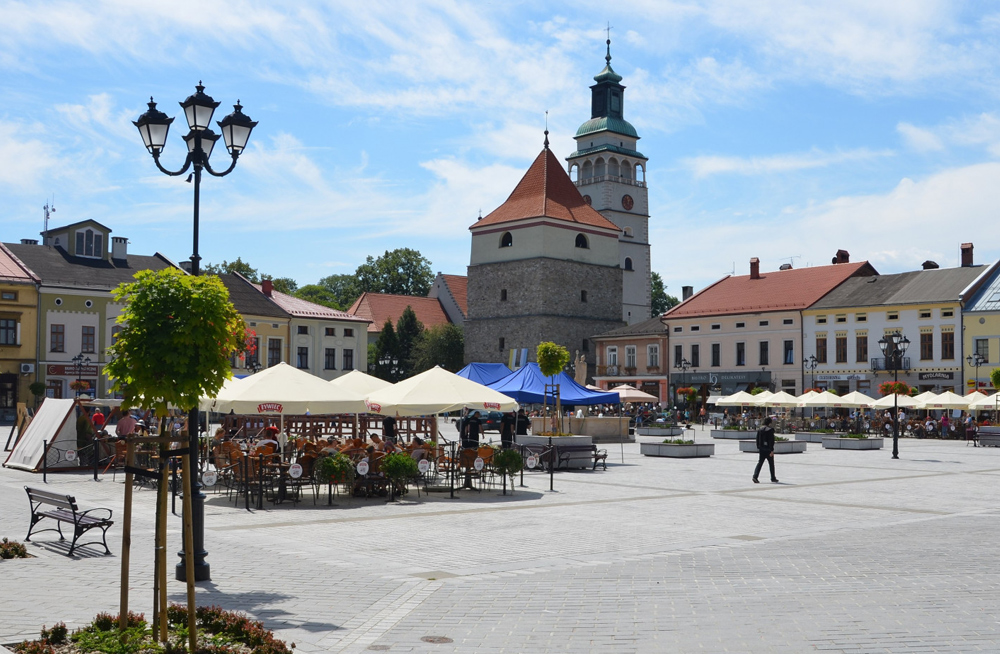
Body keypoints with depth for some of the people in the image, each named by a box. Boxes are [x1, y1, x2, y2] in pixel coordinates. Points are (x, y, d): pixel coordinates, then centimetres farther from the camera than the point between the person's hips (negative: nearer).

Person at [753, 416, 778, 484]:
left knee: (759, 463, 3)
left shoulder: (759, 430, 6)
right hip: (768, 450, -5)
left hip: (761, 450, 5)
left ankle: (755, 476, -13)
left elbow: (757, 440, 10)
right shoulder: (770, 430, -12)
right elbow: (771, 441, -15)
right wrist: (772, 450, -14)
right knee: (771, 464, 9)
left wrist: (758, 448, 18)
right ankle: (773, 479, 17)